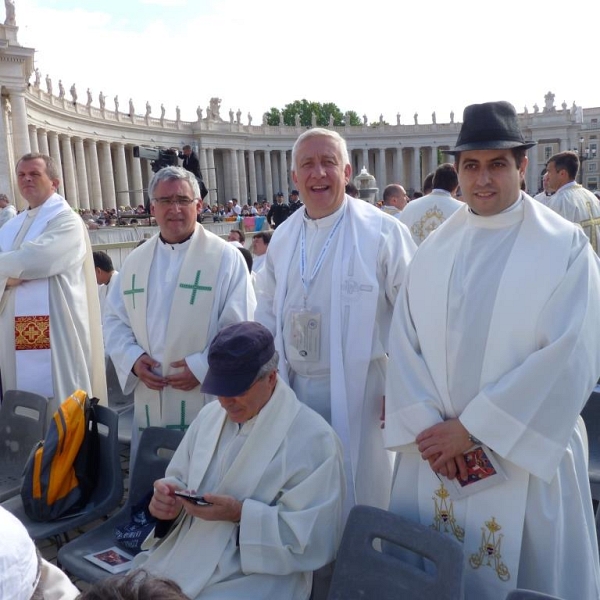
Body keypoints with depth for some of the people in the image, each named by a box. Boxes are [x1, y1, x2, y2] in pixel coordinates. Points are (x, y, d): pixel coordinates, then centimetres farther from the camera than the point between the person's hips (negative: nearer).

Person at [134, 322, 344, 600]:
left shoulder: (313, 439, -14)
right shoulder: (210, 415, 6)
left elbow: (316, 538, -16)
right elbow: (180, 477, 15)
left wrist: (241, 514, -23)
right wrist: (170, 497, -9)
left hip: (257, 577, -6)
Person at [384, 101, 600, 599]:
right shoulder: (434, 250, 5)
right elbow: (404, 343, 2)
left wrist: (470, 428, -15)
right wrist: (430, 427, -11)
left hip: (525, 457, -3)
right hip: (434, 450, 4)